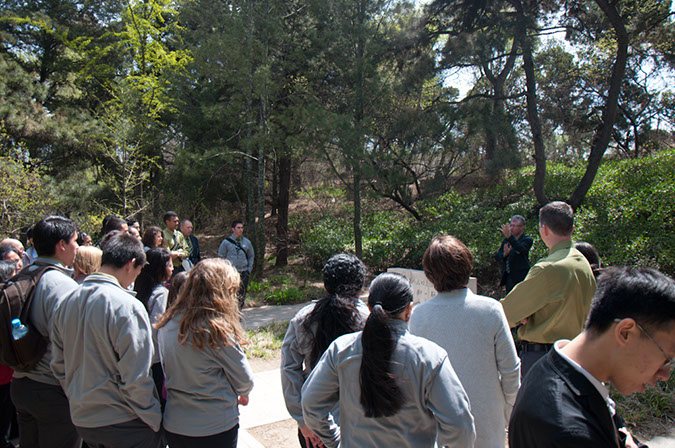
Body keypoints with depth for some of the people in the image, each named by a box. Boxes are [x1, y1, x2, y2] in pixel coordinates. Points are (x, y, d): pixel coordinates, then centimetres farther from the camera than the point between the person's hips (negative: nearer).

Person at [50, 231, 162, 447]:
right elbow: (135, 379, -22)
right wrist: (156, 422, -10)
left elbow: (58, 365, 9)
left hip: (82, 420, 7)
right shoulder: (127, 307, -22)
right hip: (123, 423, -7)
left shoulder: (67, 302, 0)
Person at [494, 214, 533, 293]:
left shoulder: (527, 240, -4)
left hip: (520, 277, -6)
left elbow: (521, 249, -27)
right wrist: (504, 254, -14)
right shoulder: (506, 240, 14)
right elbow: (497, 256, 9)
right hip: (508, 277, 6)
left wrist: (509, 237, -40)